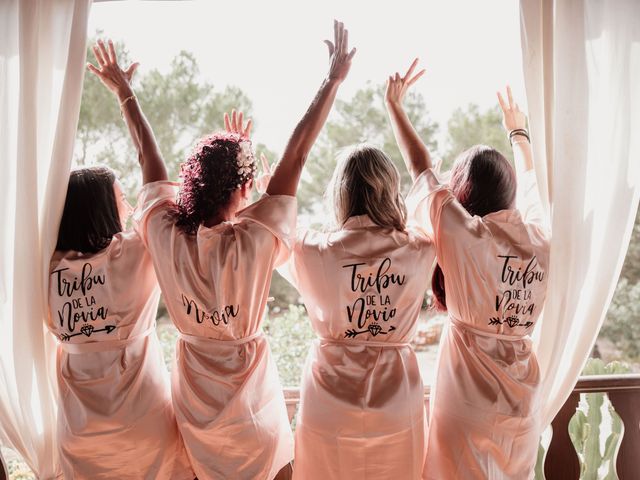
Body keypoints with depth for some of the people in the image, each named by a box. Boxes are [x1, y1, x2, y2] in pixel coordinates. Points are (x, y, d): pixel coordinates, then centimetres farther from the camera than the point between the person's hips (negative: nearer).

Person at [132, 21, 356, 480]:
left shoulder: (165, 234, -18)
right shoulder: (253, 243, -28)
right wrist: (334, 80, -18)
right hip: (249, 407, -3)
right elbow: (295, 157, -25)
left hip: (193, 401, 3)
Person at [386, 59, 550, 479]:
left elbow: (421, 166, -5)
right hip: (522, 398, 5)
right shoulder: (538, 236, -3)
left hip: (469, 395, -5)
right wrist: (518, 131, 36)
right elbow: (529, 182, 17)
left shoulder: (463, 235, -18)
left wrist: (395, 104, 8)